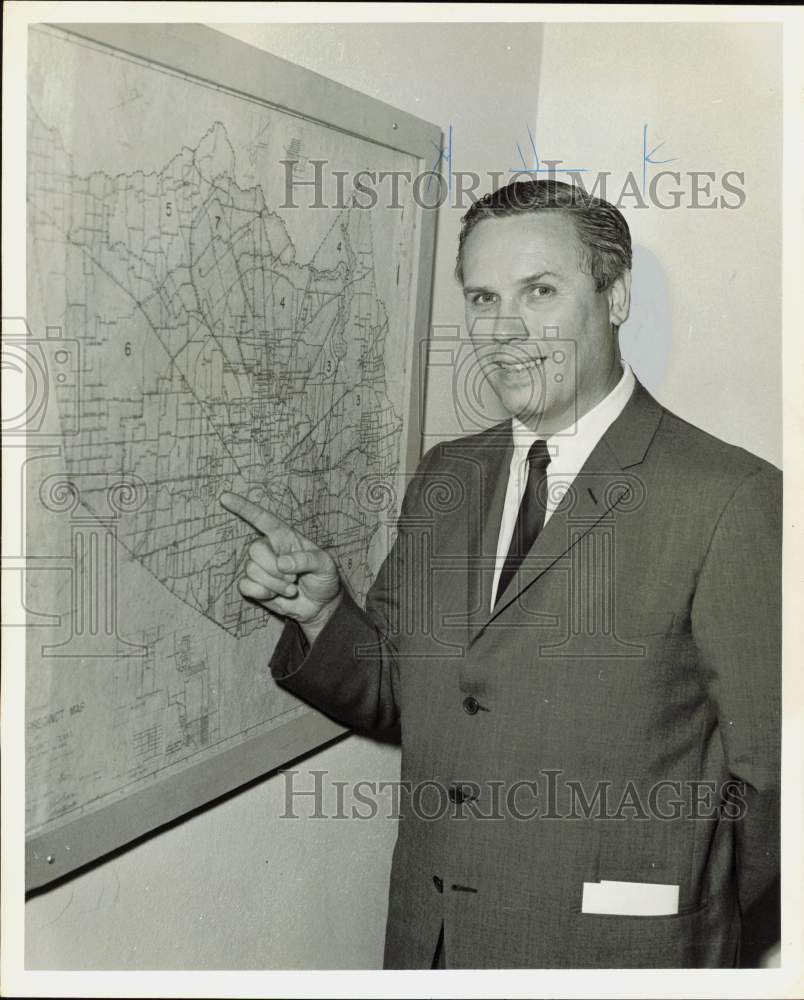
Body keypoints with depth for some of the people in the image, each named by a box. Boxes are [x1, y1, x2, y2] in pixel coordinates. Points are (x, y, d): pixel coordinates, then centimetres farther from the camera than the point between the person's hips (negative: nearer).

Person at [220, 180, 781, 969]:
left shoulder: (732, 500, -15)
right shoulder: (441, 479, 4)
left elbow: (765, 773, -11)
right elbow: (400, 697, 7)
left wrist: (679, 931, -7)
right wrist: (319, 610, -9)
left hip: (608, 958, -5)